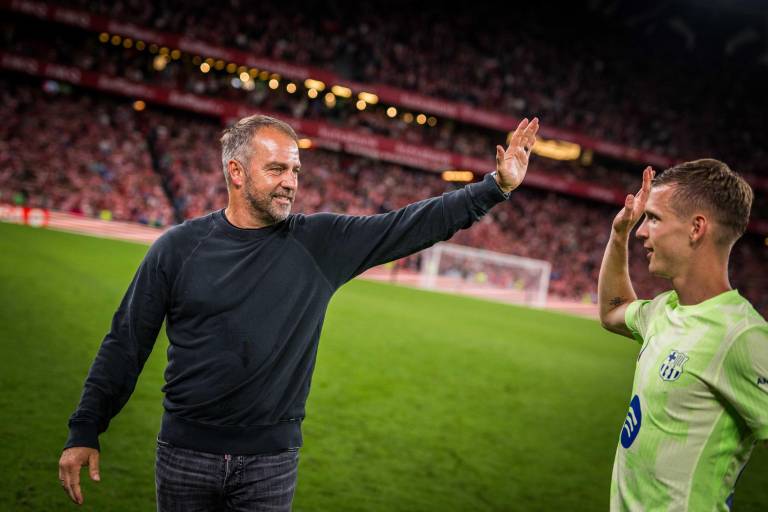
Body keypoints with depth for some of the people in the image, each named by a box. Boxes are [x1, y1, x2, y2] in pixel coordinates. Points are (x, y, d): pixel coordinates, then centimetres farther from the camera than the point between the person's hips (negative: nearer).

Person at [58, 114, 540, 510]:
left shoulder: (322, 243, -2)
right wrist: (84, 433, -1)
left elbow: (412, 225, -4)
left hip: (271, 461, 1)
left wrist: (496, 187, -11)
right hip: (186, 454, 0)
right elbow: (126, 345, 0)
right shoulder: (179, 247, -4)